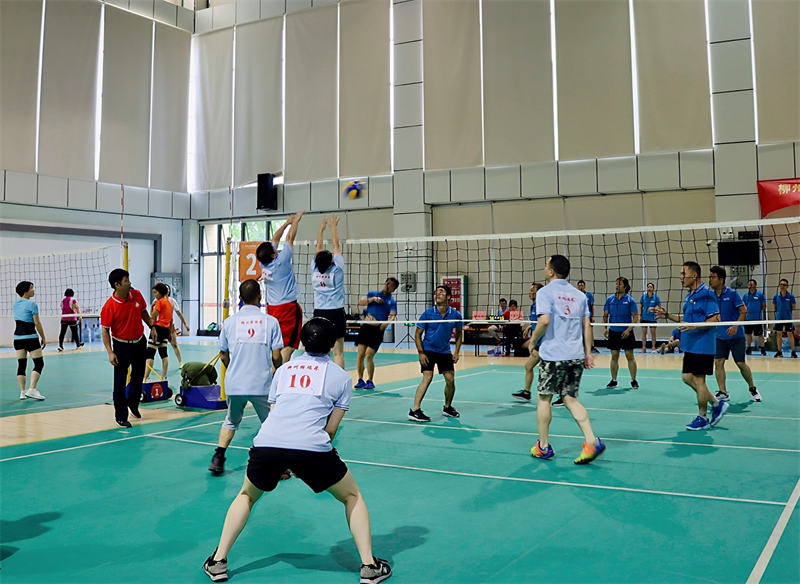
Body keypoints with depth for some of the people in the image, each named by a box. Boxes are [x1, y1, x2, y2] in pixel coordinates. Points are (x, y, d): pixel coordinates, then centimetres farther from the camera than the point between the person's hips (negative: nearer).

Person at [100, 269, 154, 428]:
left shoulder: (136, 295, -7)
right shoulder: (109, 306, -21)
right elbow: (105, 331, -14)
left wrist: (152, 327, 7)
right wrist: (110, 352, -20)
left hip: (139, 343, 5)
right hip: (122, 346, -5)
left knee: (138, 377, 20)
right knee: (120, 383, -1)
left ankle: (133, 403, 43)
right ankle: (121, 417, 9)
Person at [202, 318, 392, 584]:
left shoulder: (283, 369, 25)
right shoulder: (341, 376, 16)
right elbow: (330, 428, 11)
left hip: (267, 443, 3)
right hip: (311, 446, -3)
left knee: (246, 496, 32)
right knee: (352, 496, 21)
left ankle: (218, 562, 27)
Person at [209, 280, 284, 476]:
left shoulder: (229, 322, 3)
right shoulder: (271, 321, -3)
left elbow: (224, 355, 9)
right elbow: (276, 356, -4)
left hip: (234, 384, 2)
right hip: (262, 384, -2)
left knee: (231, 422, 24)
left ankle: (218, 459, 18)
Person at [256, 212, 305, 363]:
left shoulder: (263, 263, 1)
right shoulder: (281, 262, -16)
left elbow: (274, 240, 13)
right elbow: (290, 239, -6)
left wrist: (287, 223, 20)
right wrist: (295, 221, 7)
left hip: (272, 307, 8)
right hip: (288, 307, -7)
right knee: (288, 346, -8)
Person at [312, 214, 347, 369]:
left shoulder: (315, 269, 0)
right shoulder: (336, 269, -8)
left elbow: (319, 247, 12)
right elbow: (336, 245, 2)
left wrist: (322, 228, 21)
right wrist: (333, 226, 14)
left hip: (319, 313, 4)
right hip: (336, 313, -3)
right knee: (338, 352, -4)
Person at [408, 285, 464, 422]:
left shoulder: (456, 315, -7)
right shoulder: (427, 314, -13)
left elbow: (459, 333, 9)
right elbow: (418, 334, -5)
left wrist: (457, 351, 1)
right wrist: (421, 353, -13)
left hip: (445, 351, 3)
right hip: (428, 350, -3)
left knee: (450, 380, 2)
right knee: (427, 377, -17)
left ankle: (447, 408, 26)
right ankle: (415, 411, -18)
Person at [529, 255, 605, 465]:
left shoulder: (546, 292, -6)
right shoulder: (579, 294, 11)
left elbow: (544, 321, -19)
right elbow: (587, 325, 9)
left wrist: (533, 340, -4)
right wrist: (588, 352, 12)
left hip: (553, 354, -5)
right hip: (576, 355, 5)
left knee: (544, 398, 9)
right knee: (570, 399, 11)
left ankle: (543, 447, 17)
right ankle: (591, 441, -4)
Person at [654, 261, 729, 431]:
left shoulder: (706, 294, -16)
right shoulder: (689, 295, 12)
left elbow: (716, 319, -20)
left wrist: (695, 326, -28)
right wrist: (667, 315, 12)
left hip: (702, 345, -9)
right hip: (690, 345, 9)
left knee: (698, 380, -2)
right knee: (687, 378, 11)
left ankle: (702, 418, 12)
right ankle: (717, 404, 24)